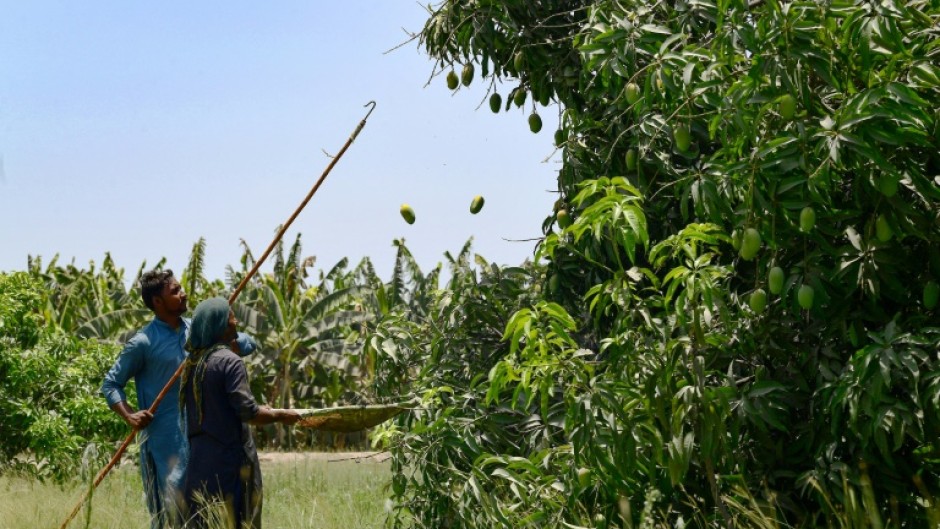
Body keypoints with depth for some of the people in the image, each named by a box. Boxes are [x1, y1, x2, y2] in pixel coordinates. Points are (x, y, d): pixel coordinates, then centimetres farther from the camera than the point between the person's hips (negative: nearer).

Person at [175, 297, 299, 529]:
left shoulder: (192, 363, 8)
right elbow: (248, 412, -19)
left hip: (198, 457, 7)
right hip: (229, 457, -7)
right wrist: (280, 415, -3)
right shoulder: (229, 361, -15)